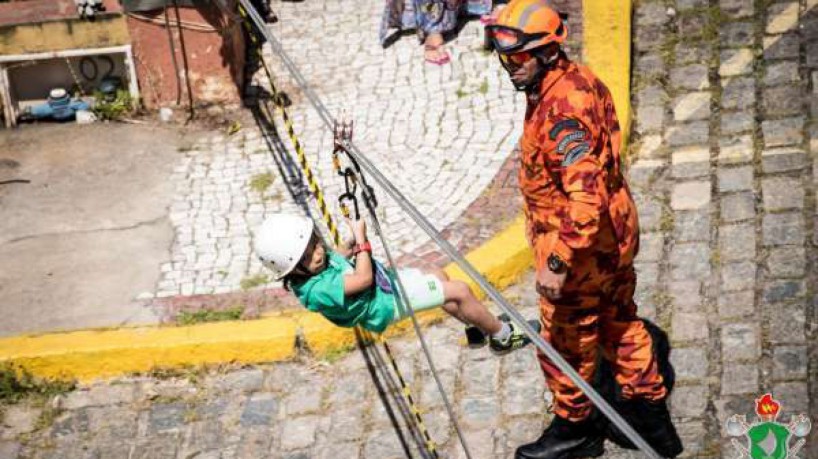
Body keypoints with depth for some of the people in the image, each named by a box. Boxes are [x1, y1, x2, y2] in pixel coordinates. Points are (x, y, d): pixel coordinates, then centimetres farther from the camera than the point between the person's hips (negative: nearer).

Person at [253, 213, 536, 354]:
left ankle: (478, 329, 38)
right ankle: (502, 336, 14)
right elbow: (364, 278, -32)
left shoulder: (313, 266, -10)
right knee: (459, 291, -7)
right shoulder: (317, 289, -36)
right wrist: (361, 238, -24)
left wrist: (354, 241, -6)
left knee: (439, 277, 24)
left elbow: (338, 258, 11)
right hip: (388, 301, -10)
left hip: (387, 279, 10)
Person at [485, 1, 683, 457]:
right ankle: (650, 415, 38)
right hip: (615, 233, 10)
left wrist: (557, 262, -33)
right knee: (620, 323, 24)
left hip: (581, 247, -10)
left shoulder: (561, 109, -29)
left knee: (565, 342, 10)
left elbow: (584, 195, -35)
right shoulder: (579, 79, 3)